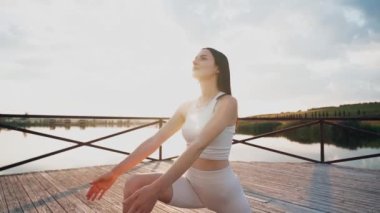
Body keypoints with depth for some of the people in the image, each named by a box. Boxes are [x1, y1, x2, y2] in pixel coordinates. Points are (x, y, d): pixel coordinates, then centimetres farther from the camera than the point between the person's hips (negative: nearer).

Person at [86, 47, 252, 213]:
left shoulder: (228, 103, -17)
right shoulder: (187, 107, 3)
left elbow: (198, 145, -31)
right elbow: (155, 140, 0)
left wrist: (156, 188, -39)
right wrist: (115, 172, -5)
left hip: (224, 188, -4)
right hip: (191, 183, 5)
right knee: (135, 184, -16)